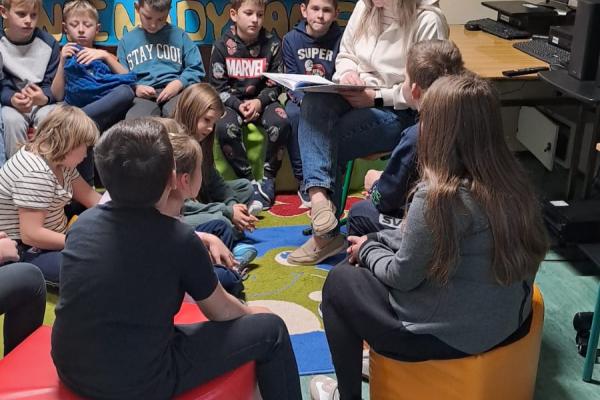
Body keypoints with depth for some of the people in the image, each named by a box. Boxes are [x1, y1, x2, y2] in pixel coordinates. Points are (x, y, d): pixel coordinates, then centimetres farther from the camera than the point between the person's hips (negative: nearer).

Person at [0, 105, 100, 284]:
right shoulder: (36, 173, -26)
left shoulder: (59, 159, 4)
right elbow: (31, 235, -30)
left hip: (47, 238, 9)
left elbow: (90, 197, 13)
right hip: (23, 253, -9)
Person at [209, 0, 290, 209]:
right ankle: (249, 180, -17)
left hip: (262, 100, 1)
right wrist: (238, 105, -18)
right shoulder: (222, 45, -3)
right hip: (232, 101, 0)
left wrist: (260, 102, -18)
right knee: (225, 128, -32)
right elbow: (218, 86, -3)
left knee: (280, 123, -30)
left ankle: (268, 179, -13)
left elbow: (276, 84, 1)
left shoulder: (272, 44, -2)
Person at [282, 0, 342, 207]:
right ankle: (303, 180, -22)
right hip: (301, 97, 1)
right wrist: (305, 101, -25)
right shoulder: (291, 39, -2)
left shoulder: (340, 39, -5)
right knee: (293, 114, -32)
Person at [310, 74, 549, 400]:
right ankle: (380, 351, 39)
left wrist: (367, 251, 4)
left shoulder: (438, 198, -28)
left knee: (340, 281, 11)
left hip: (451, 335, -8)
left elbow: (402, 276, -14)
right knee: (371, 268, 23)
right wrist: (374, 240, 7)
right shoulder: (511, 178, -3)